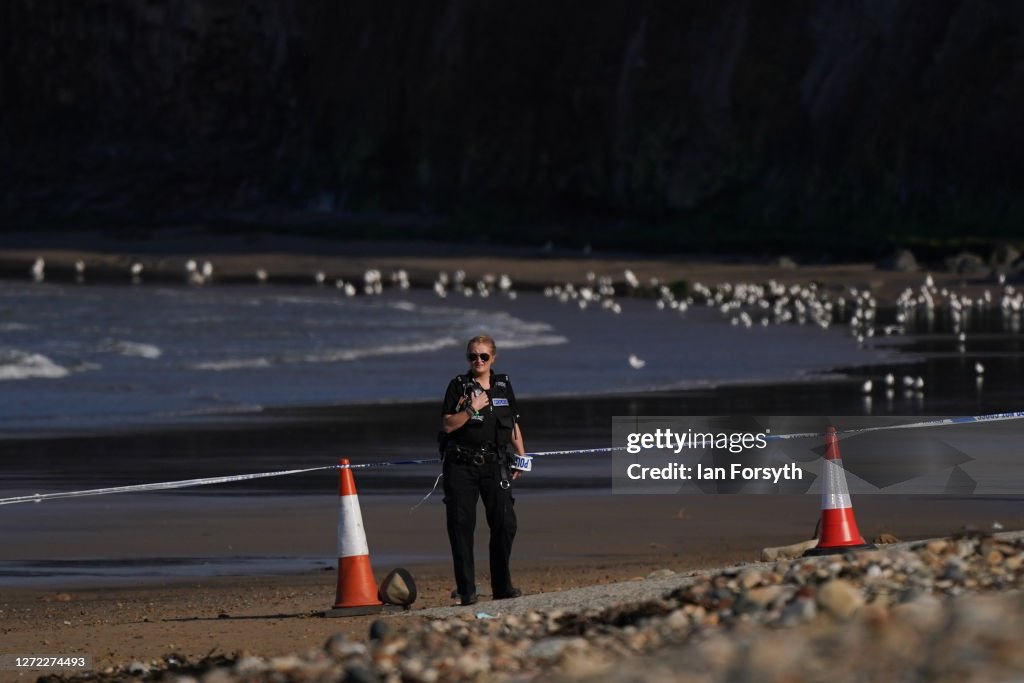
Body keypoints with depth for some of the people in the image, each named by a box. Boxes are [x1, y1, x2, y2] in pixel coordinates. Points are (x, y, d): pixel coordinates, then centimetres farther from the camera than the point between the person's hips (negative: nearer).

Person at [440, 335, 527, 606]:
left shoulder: (503, 385, 12)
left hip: (494, 465, 2)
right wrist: (472, 409, -16)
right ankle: (466, 591, -1)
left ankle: (502, 586, 5)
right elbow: (448, 425, -5)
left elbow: (513, 425, 19)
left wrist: (521, 456, 12)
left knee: (505, 523, -6)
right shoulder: (458, 386, 2)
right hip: (461, 465, -2)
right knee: (461, 526, -5)